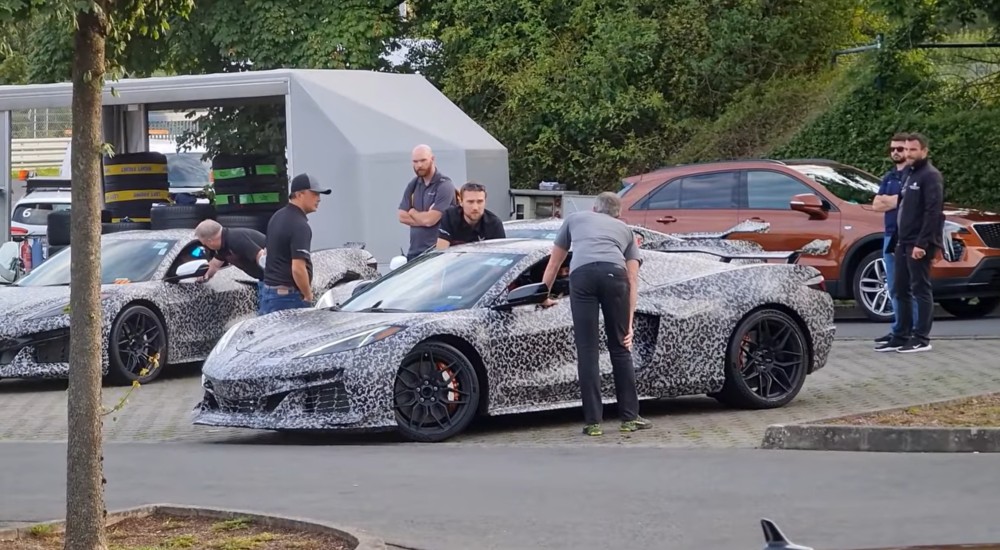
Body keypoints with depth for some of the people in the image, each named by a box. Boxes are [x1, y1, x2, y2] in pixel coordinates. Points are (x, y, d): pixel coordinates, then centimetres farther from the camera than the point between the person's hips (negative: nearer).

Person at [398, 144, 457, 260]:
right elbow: (402, 216, 7)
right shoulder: (413, 185, 14)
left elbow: (429, 219, -16)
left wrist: (412, 212, 2)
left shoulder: (444, 185, -9)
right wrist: (423, 217, -7)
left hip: (436, 250, -7)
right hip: (415, 252, 7)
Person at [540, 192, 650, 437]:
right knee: (620, 348, 12)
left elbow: (553, 264, 41)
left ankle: (593, 422, 2)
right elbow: (633, 280, 24)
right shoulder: (624, 229, 33)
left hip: (582, 273, -1)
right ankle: (630, 417, 14)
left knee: (587, 352, 3)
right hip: (613, 273, 1)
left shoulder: (575, 219, 34)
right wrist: (629, 323, 21)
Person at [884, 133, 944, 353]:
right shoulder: (910, 175, 19)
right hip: (903, 243, 9)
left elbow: (933, 212, -17)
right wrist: (898, 240, 14)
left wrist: (922, 243, -22)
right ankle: (902, 336, 16)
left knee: (920, 290, -6)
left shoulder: (930, 176, -9)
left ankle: (922, 339, -3)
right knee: (901, 290, 10)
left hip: (919, 245, -9)